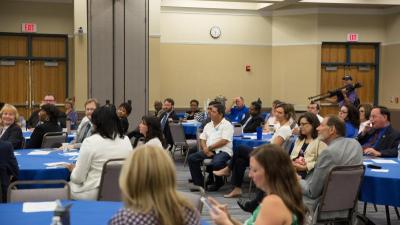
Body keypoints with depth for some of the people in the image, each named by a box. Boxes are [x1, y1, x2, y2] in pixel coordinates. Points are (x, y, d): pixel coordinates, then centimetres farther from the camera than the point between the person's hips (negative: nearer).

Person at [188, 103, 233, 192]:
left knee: (216, 163, -37)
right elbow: (202, 139, 15)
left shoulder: (227, 125, -2)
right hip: (208, 151, 7)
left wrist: (209, 147, -11)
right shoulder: (208, 125, 20)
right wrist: (205, 149, -7)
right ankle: (199, 183, -7)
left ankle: (218, 182, -5)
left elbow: (224, 141, -13)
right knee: (191, 158, -13)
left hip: (222, 151, -7)